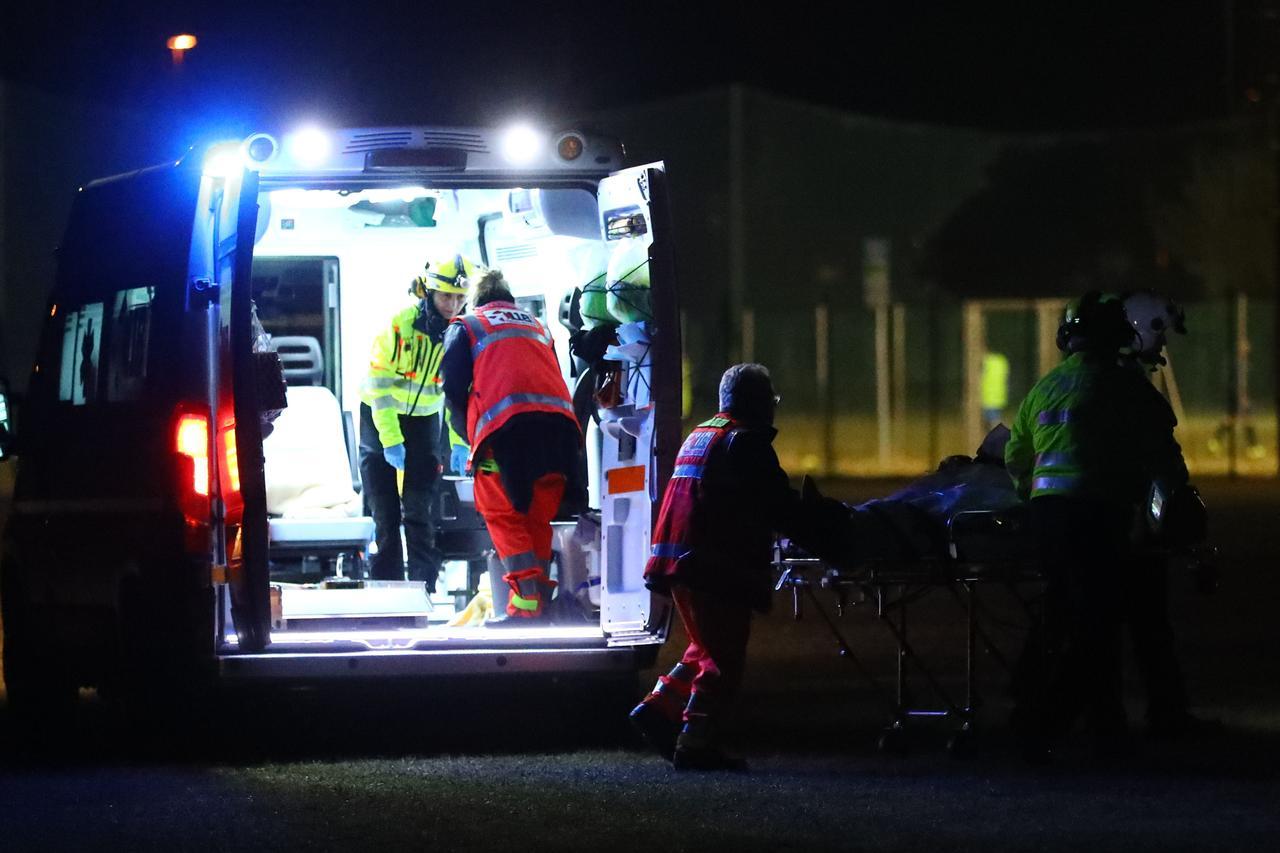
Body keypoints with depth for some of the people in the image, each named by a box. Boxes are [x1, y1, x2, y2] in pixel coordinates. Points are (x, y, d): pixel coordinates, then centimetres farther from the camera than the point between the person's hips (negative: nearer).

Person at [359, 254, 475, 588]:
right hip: (380, 414, -2)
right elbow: (379, 384, -21)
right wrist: (390, 440, -24)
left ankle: (425, 585, 1)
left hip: (425, 417, 2)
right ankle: (386, 583, 1)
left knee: (419, 509, -4)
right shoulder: (400, 323, -23)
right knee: (385, 510, -4)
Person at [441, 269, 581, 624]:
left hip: (506, 424, -4)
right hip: (559, 420, 4)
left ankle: (524, 603, -14)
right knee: (539, 520, 13)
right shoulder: (536, 326, 34)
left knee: (503, 515, 1)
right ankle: (540, 600, 9)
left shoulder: (466, 326, 21)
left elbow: (455, 389, 10)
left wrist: (471, 436, 22)